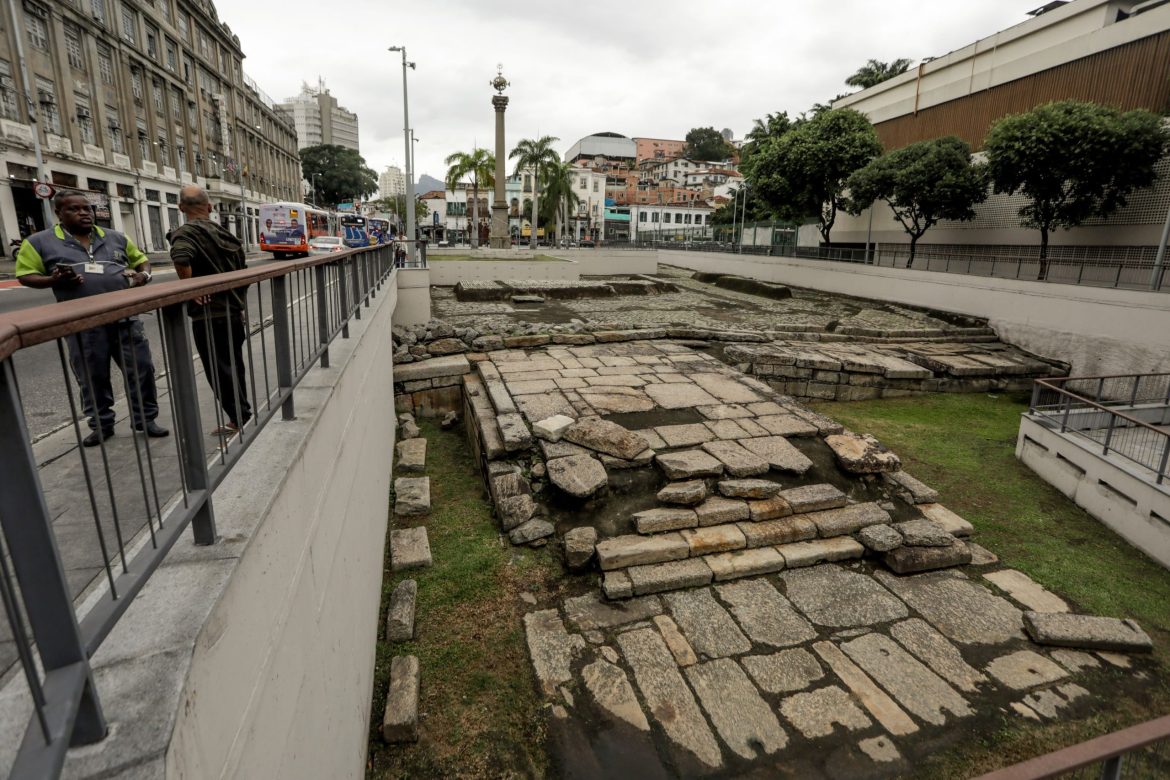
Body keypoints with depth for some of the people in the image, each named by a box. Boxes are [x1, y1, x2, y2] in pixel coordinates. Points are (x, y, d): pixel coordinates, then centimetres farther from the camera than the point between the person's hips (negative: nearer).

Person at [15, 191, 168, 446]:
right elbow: (26, 275, 7)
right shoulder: (39, 242, 5)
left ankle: (146, 419, 15)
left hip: (126, 319, 2)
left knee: (141, 370, 3)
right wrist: (54, 281, -14)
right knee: (93, 378, 7)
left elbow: (141, 260, 22)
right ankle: (101, 425, 21)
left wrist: (144, 275, -1)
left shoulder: (116, 238, 12)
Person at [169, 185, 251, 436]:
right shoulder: (221, 230, 10)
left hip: (209, 314, -7)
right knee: (233, 364, 17)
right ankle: (242, 411, 25)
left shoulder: (185, 233, -11)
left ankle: (238, 419, 5)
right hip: (234, 310, 7)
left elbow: (181, 258, -33)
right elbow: (239, 264, 17)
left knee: (218, 369, 1)